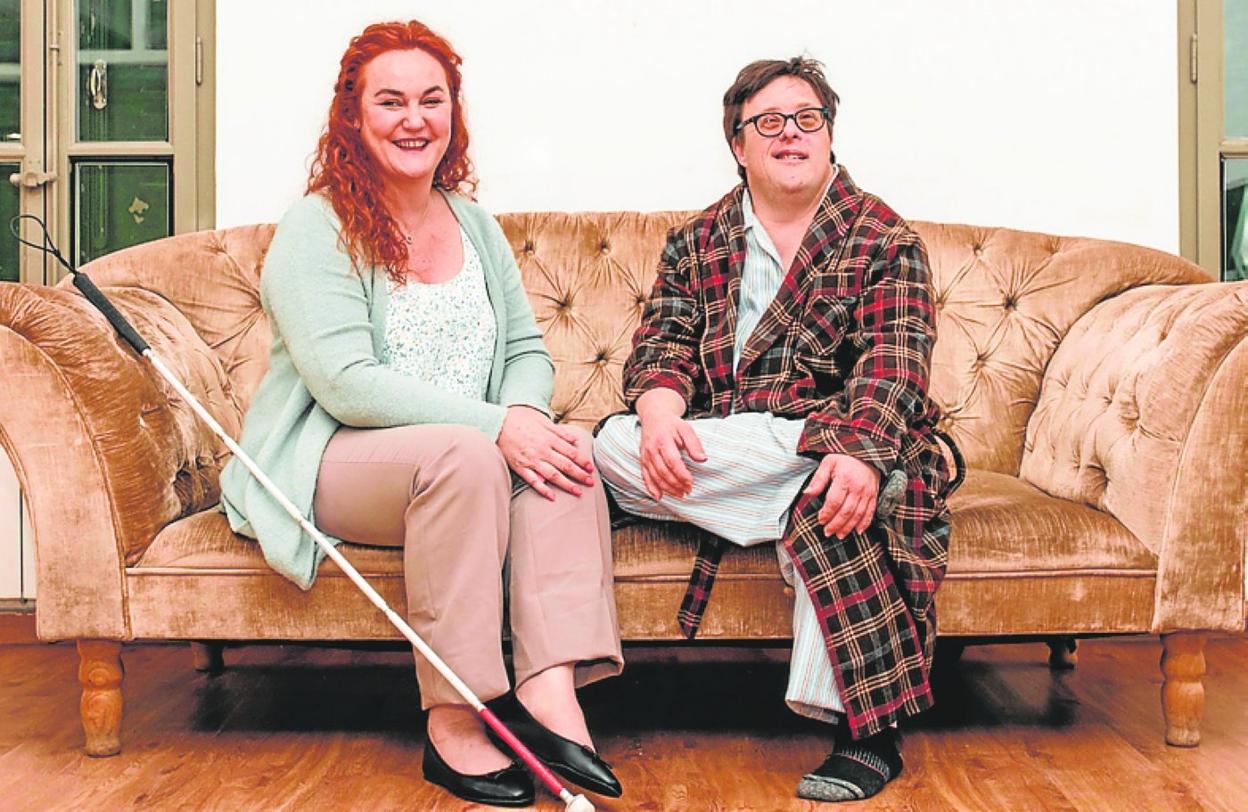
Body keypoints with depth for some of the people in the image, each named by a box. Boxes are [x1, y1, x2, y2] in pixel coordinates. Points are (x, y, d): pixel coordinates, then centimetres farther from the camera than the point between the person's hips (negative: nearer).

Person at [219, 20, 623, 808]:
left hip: (468, 459, 6)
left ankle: (550, 690, -32)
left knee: (565, 449, -23)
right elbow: (345, 383, -19)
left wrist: (526, 413, -14)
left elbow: (527, 349, 11)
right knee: (462, 455, -35)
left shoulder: (475, 226, 14)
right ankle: (453, 723, -28)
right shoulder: (316, 230, -7)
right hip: (329, 464, -5)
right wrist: (492, 425, -27)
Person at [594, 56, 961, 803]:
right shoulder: (696, 244, 17)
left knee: (832, 505, -38)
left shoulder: (885, 241, 6)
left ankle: (866, 728, -26)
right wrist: (661, 415, -19)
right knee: (616, 446, -27)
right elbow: (662, 346, 6)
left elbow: (894, 364, -9)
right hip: (706, 455, 3)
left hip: (838, 452, -3)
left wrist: (861, 452, -30)